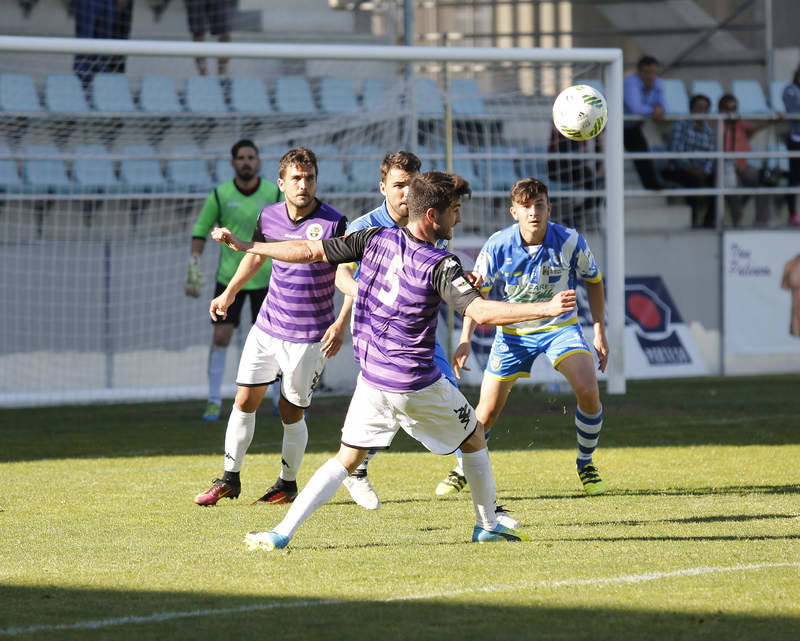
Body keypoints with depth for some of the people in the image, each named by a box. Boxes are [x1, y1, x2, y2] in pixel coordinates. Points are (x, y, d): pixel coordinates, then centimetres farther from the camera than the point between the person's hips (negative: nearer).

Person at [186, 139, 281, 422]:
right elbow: (201, 229, 5)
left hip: (265, 278, 0)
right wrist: (194, 265, -4)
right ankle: (214, 401, 4)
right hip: (229, 278, 0)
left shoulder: (274, 193, -4)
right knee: (220, 336, -6)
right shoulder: (220, 195, -5)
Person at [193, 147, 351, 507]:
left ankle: (287, 484, 21)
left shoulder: (334, 224, -15)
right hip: (267, 326, 4)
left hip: (308, 336, -4)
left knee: (291, 411, 2)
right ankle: (230, 479, 15)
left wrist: (342, 323, -25)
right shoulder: (270, 217, 0)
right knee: (245, 399, 3)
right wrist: (230, 292, 30)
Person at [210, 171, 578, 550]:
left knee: (346, 460, 9)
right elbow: (480, 312, -26)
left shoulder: (375, 239, -2)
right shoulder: (441, 265, -17)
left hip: (372, 381, 4)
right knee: (474, 440, 20)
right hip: (419, 384, -4)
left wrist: (244, 245, 10)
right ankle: (487, 526, 30)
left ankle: (282, 533, -5)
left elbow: (309, 252, 1)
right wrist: (546, 309, -28)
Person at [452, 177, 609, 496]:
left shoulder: (570, 242, -17)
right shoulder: (497, 246, -17)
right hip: (512, 332, 0)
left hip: (560, 326, 0)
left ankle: (585, 464, 1)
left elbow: (593, 281, 2)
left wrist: (600, 333, 1)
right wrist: (465, 339, -13)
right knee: (485, 414, 0)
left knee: (588, 391, -24)